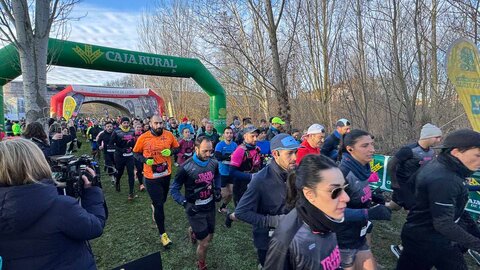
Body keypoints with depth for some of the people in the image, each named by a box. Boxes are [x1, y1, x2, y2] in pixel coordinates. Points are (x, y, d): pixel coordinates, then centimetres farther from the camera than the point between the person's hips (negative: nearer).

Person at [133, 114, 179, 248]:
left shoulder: (169, 135, -7)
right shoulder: (143, 138, -13)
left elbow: (177, 148, 7)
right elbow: (136, 153, 1)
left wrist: (170, 151, -15)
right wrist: (145, 160, -18)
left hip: (166, 175, 3)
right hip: (151, 177, -3)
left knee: (162, 200, 24)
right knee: (159, 205, 0)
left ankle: (154, 206, 62)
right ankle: (162, 233, 17)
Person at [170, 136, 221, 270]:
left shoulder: (214, 163, -9)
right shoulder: (186, 168, -23)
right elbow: (174, 189, -11)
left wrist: (218, 189, -2)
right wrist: (185, 204, -24)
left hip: (210, 206, 5)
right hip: (195, 210, -5)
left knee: (209, 238, 20)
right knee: (204, 243, 1)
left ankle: (193, 231, 54)